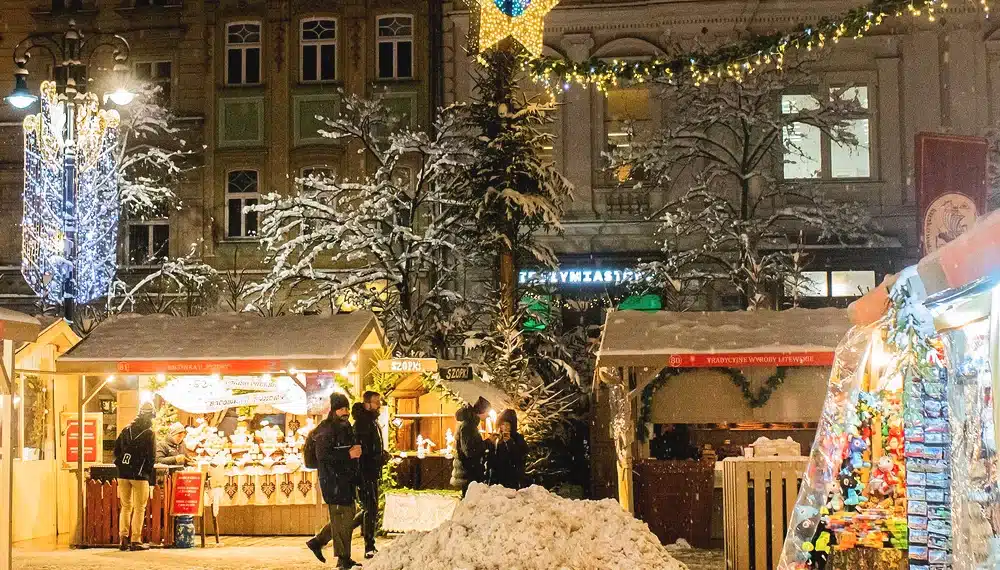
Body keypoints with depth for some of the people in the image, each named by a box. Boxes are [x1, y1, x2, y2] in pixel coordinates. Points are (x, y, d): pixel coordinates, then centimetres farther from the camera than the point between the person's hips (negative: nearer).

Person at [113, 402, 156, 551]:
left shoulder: (126, 430, 10)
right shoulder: (149, 433, -7)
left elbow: (116, 450, 11)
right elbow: (152, 456, -9)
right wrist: (152, 477, 0)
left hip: (123, 474, 5)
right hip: (140, 475, -5)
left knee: (126, 506, 13)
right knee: (139, 508, 1)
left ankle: (124, 539, 8)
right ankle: (135, 541, -1)